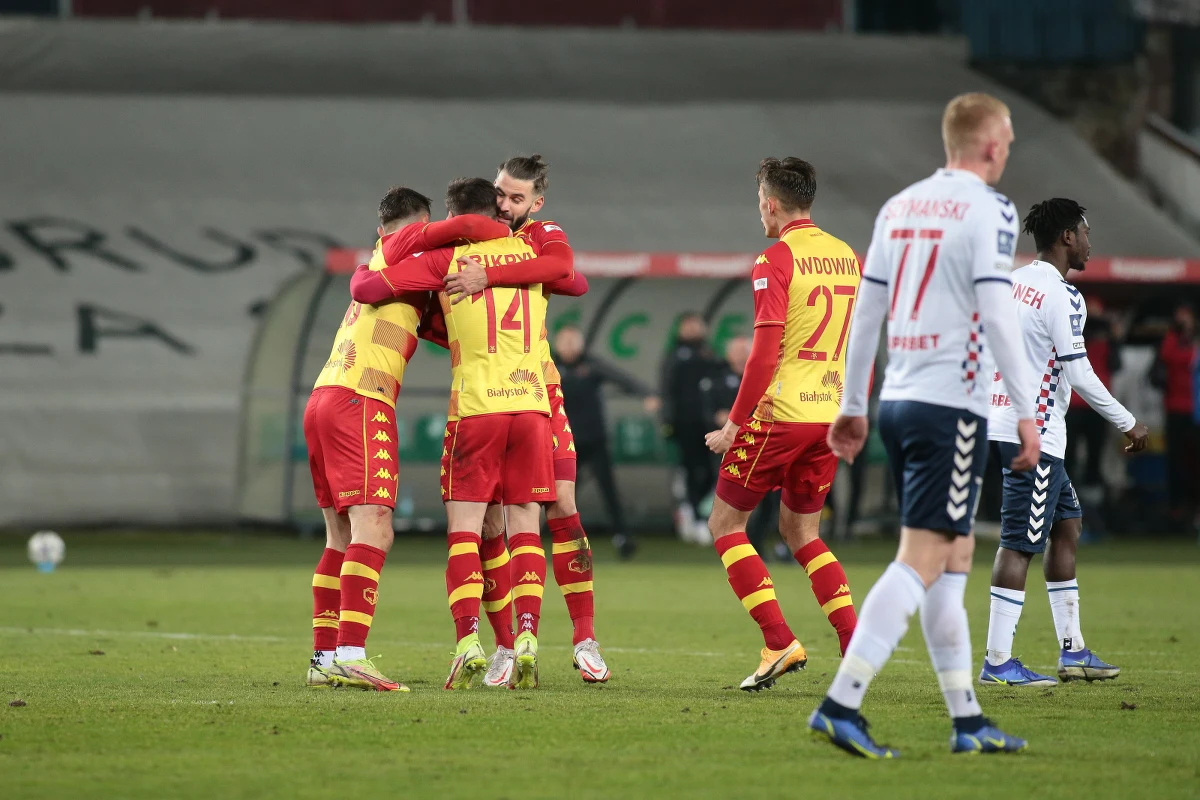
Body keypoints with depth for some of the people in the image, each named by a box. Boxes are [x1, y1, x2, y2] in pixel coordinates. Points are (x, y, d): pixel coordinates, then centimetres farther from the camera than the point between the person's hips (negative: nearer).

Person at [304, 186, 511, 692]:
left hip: (322, 400, 9)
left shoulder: (375, 269, 28)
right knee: (372, 531, -15)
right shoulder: (404, 245, 4)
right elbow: (463, 227, -13)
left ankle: (325, 657, 10)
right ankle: (350, 654, -25)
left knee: (343, 539, 11)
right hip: (360, 401, -9)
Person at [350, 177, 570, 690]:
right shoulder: (530, 252, 13)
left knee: (463, 529, 0)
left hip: (474, 407, -3)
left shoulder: (445, 257, 2)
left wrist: (362, 273, 20)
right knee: (525, 529, 5)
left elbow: (366, 288, -2)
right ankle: (526, 641, -8)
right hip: (532, 404, 3)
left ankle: (468, 643, -14)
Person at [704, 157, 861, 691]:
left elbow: (765, 349, -16)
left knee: (725, 524, 5)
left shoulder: (776, 259, -10)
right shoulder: (847, 257, 11)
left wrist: (735, 422, -12)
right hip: (831, 413, 7)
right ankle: (855, 642, 4)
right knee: (800, 530, 19)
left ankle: (779, 642, -7)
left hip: (780, 413, -7)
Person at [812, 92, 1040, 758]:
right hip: (951, 406, -8)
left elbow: (866, 310, 16)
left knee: (953, 562, 14)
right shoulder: (987, 209, -8)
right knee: (921, 561, -9)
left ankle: (967, 720, 16)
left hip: (897, 401, 8)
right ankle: (841, 704, -18)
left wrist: (852, 405, 22)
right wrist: (1026, 413, -13)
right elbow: (997, 316, -15)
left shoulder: (899, 206, 13)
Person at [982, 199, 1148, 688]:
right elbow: (1080, 376, -16)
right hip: (1035, 431, -10)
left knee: (1067, 524, 17)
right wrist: (1128, 424, -6)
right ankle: (997, 662, -8)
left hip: (1003, 422, 10)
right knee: (1021, 543, -8)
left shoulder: (1013, 283, 11)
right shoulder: (1062, 297, -15)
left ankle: (1072, 651, 19)